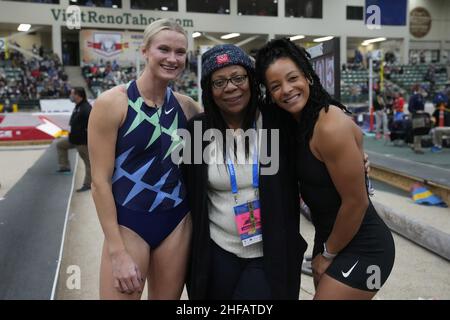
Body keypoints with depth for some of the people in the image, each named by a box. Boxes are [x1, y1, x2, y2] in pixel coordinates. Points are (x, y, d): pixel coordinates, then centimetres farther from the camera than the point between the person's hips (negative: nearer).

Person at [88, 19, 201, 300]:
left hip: (178, 221, 4)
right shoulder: (112, 103, -11)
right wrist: (117, 251, -13)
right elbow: (100, 181, -12)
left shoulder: (187, 106, 1)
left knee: (167, 297, 16)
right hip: (128, 223, -4)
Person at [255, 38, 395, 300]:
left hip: (362, 249, -8)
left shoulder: (331, 126, -25)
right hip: (330, 238, 8)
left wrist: (328, 253, -8)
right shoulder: (298, 122, 1)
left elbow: (356, 202, -21)